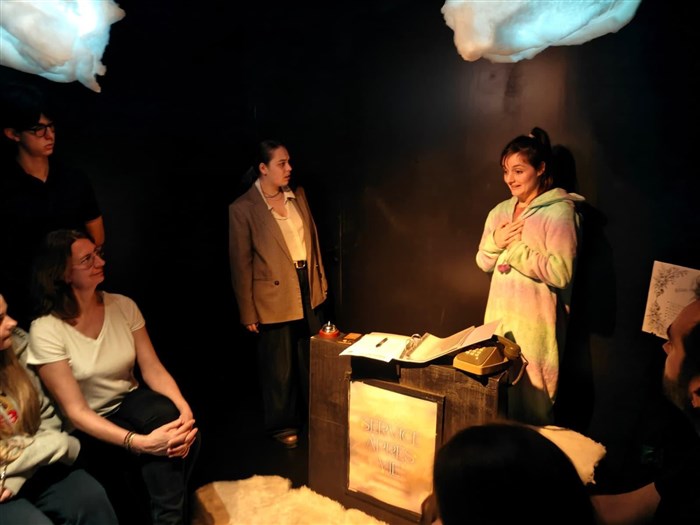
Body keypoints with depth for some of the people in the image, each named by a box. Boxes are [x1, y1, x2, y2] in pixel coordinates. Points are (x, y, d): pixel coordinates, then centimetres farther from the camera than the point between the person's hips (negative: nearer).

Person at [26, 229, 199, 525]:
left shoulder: (122, 305, -5)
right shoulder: (46, 330, -17)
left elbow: (153, 368, -7)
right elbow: (75, 411, -20)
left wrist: (184, 409, -27)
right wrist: (140, 442, -32)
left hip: (131, 404, 4)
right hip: (89, 431, -3)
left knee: (169, 420, -29)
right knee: (159, 448, -29)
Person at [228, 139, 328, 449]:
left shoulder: (298, 196, 5)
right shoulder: (243, 208, -13)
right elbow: (241, 264, -10)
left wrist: (321, 281, 12)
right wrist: (248, 312, -8)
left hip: (309, 292, 6)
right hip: (275, 298, -5)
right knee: (280, 368, 12)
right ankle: (282, 425, 34)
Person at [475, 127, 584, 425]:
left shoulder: (559, 211, -10)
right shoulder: (500, 211, 10)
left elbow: (560, 273, -19)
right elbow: (483, 263, 14)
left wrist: (515, 248, -14)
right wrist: (495, 241, -5)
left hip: (535, 322, -6)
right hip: (498, 316, 7)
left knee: (531, 405, 3)